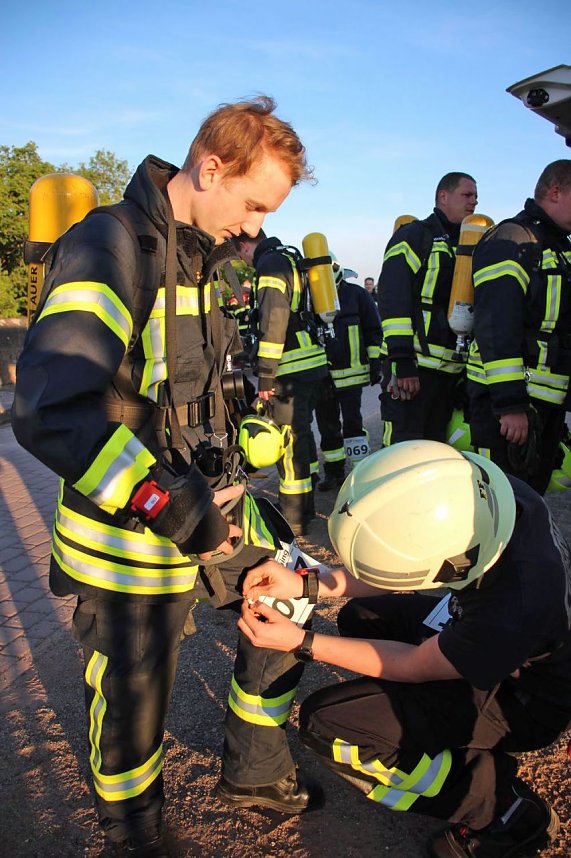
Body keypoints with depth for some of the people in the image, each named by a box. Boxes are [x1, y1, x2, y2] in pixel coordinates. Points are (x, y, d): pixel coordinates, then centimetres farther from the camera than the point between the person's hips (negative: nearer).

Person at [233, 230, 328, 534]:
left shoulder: (270, 264, -11)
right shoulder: (291, 258, 20)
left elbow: (273, 321, -20)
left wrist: (265, 374, -19)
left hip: (291, 369, -10)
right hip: (314, 362, 10)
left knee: (289, 441, -4)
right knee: (301, 433, 19)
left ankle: (294, 518, 4)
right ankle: (305, 506, 32)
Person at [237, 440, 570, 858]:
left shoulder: (516, 608, -40)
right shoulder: (479, 492, -24)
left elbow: (414, 665, -20)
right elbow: (402, 568, -6)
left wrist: (301, 642, -17)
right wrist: (306, 583, -15)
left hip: (523, 701, -7)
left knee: (326, 721, -14)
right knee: (361, 617, 10)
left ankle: (501, 813, 0)